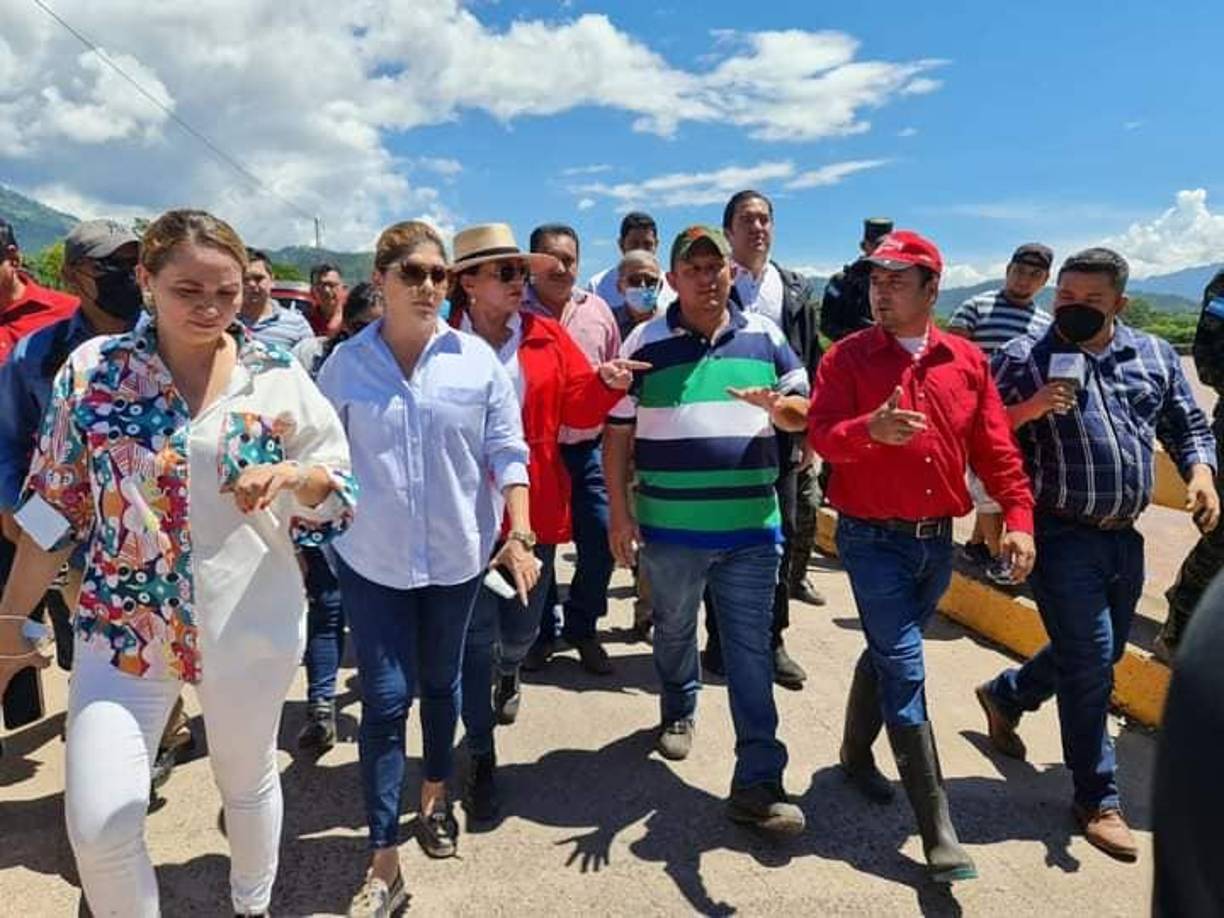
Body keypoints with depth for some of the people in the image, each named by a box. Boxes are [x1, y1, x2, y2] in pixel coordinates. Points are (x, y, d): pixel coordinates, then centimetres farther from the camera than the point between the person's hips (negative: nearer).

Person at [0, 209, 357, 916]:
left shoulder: (278, 377, -6)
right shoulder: (93, 369, -4)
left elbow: (339, 491, -1)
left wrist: (295, 474, -23)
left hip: (250, 625, 0)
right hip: (122, 625, 1)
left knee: (249, 784, 19)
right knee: (99, 825, -3)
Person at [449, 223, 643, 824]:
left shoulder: (546, 335, 4)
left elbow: (577, 408, 2)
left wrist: (607, 383, -16)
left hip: (534, 508, 4)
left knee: (521, 627, 17)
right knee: (476, 634, 4)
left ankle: (507, 672, 55)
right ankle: (482, 759, 20)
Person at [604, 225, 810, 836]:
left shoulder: (763, 335, 5)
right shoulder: (646, 343, -1)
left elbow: (803, 412, 10)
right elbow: (617, 435, 0)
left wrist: (776, 405, -15)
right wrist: (619, 513, -5)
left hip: (751, 526, 1)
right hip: (669, 527, 0)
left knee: (751, 650, 1)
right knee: (674, 631, 20)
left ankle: (758, 784, 7)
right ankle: (678, 712, 48)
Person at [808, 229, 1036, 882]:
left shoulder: (967, 360, 4)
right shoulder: (847, 357, -6)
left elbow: (994, 448, 5)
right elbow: (821, 434, -18)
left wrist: (1018, 517, -3)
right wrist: (869, 430, -38)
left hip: (937, 540, 4)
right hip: (873, 538, -4)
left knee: (888, 653, 20)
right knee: (905, 669, -5)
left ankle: (857, 753, 43)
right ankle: (937, 828, 2)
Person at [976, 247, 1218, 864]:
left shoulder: (1155, 355, 8)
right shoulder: (1021, 358, -6)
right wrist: (1028, 409, -23)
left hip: (1124, 536, 6)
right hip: (1062, 535, -6)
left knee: (1101, 655, 19)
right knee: (1090, 660, -3)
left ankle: (1004, 696, 44)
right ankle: (1096, 798, 13)